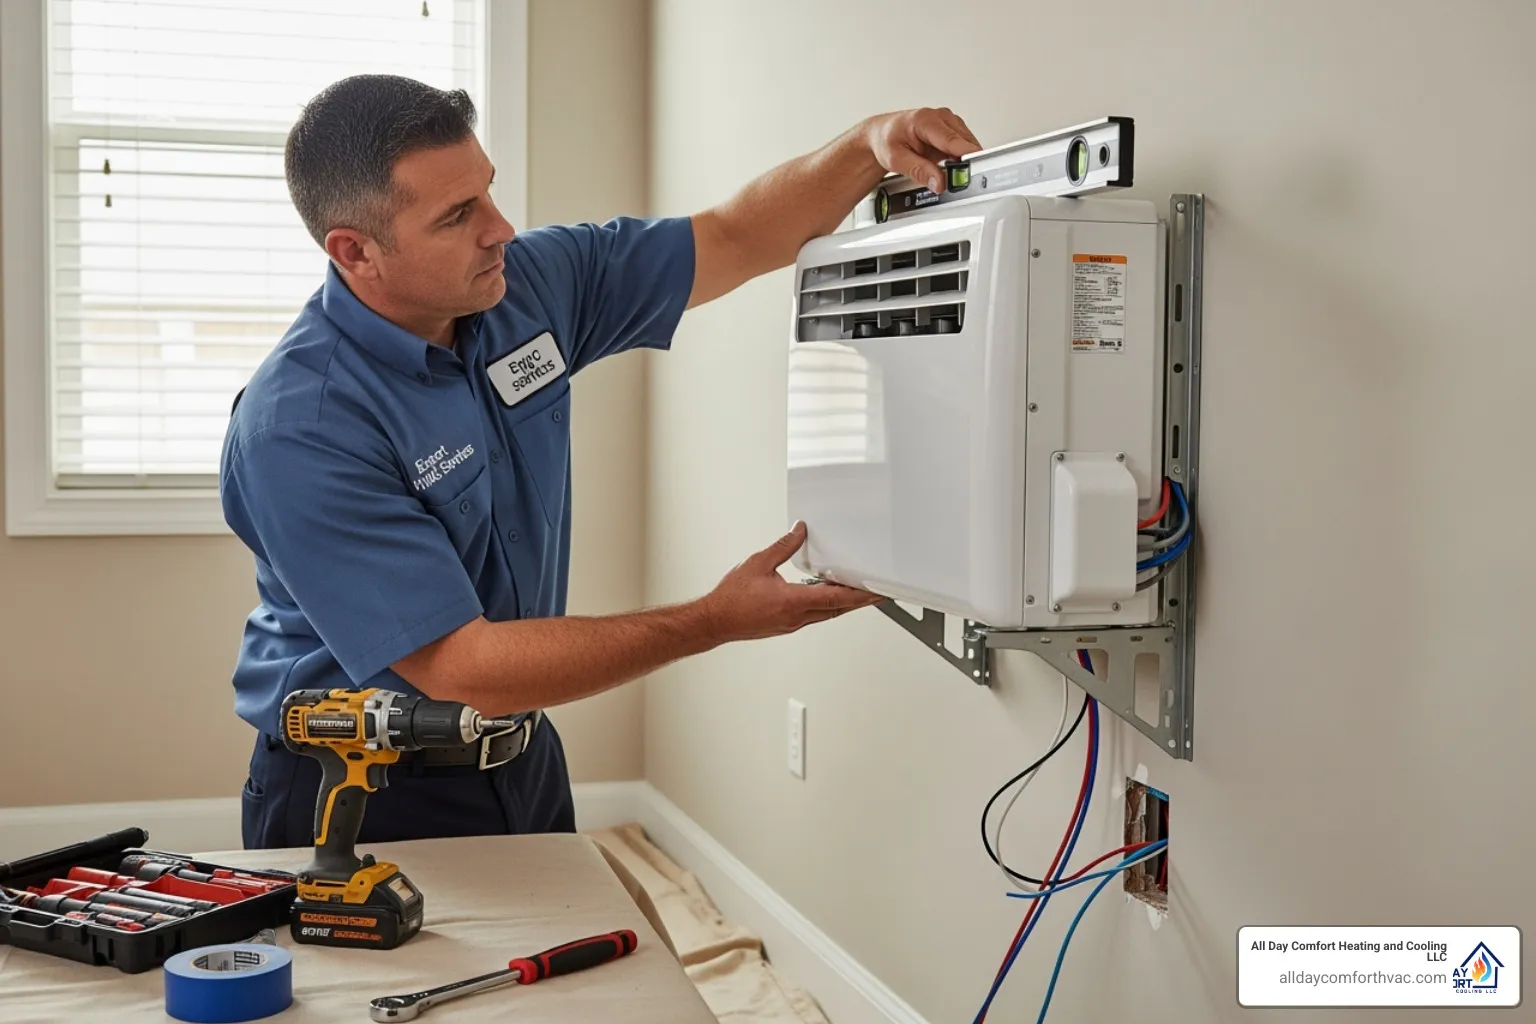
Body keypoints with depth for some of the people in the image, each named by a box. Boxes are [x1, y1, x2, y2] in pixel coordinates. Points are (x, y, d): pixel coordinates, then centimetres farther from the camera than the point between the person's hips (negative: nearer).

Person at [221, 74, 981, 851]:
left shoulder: (526, 285, -7)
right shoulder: (297, 432, -28)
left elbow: (735, 240, 3)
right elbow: (461, 671, -29)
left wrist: (869, 145, -16)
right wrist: (716, 623, -28)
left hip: (525, 761, 7)